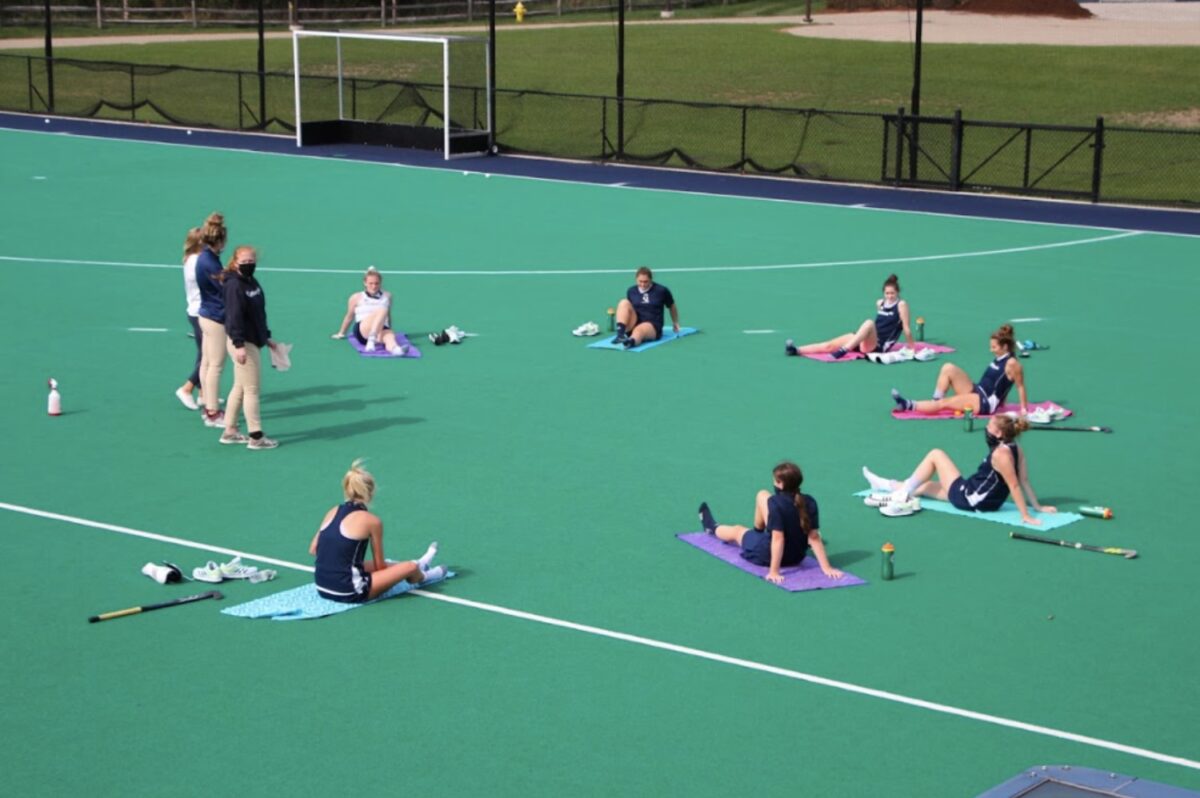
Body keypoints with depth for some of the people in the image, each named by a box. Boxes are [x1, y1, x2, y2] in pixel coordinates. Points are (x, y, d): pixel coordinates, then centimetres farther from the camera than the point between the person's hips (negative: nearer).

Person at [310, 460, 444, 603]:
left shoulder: (333, 512, 8)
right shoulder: (371, 520, -9)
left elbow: (313, 550, 15)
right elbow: (379, 567, 0)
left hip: (323, 588, 7)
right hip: (348, 593, -7)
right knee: (410, 567, 5)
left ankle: (419, 566, 54)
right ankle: (422, 576, 38)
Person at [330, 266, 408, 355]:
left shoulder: (387, 296, 18)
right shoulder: (356, 297, 12)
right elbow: (349, 317, 22)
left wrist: (389, 330, 34)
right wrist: (341, 333, 28)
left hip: (381, 330, 2)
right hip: (361, 330, -2)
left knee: (389, 335, -40)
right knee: (382, 311, -34)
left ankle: (394, 348, -75)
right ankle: (371, 340, -53)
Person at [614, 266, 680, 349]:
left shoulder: (661, 290, 1)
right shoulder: (631, 291, 8)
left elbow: (672, 307, 16)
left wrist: (675, 323, 25)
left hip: (652, 327, -4)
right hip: (633, 325, 4)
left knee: (639, 329, -39)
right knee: (624, 303, -21)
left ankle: (631, 341, -76)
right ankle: (620, 334, -41)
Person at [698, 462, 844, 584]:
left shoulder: (776, 503, -28)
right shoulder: (810, 503, -13)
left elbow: (778, 538, -32)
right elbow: (814, 537, -17)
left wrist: (773, 572, -32)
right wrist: (826, 567, -16)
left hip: (768, 555, -5)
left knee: (737, 530, 28)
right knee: (762, 495, 16)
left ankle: (712, 528, 62)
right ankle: (758, 530, 44)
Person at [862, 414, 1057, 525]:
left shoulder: (1001, 453, -24)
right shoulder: (1015, 450, 2)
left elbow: (1014, 485, -27)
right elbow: (1025, 481, 2)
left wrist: (1025, 516, -28)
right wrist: (1037, 506, 8)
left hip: (969, 498, -9)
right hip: (985, 501, 9)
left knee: (936, 455, 1)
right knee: (926, 485, 26)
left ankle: (902, 496, 10)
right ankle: (889, 487, 45)